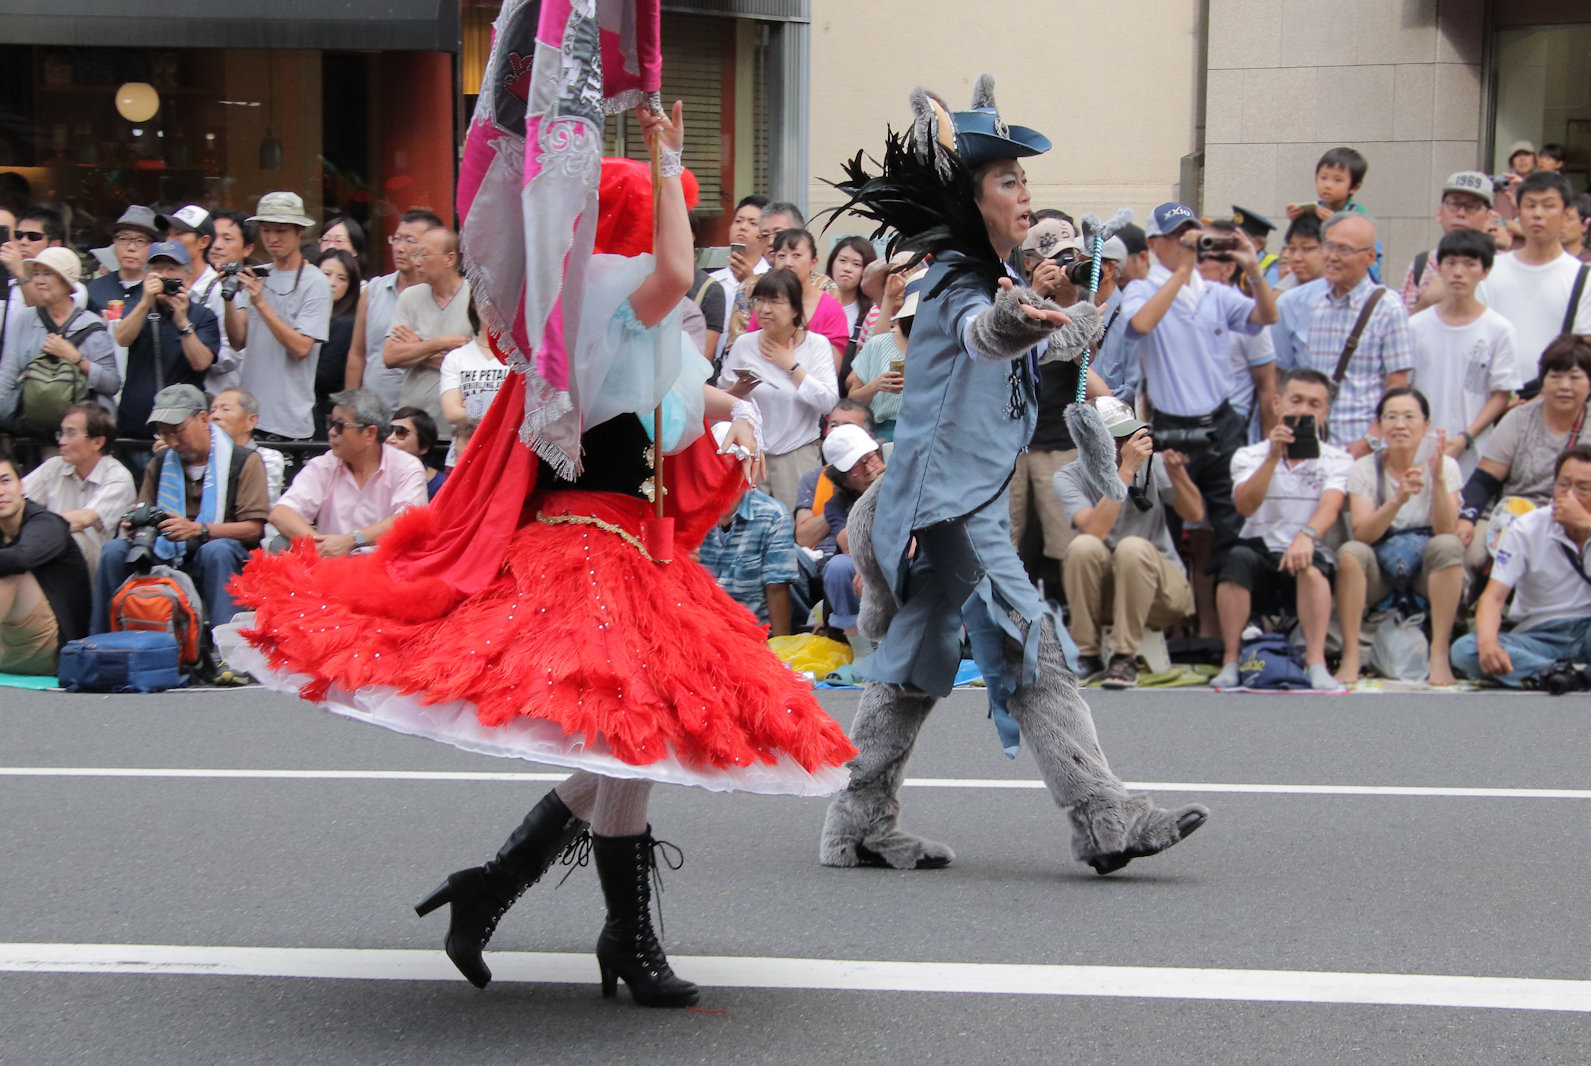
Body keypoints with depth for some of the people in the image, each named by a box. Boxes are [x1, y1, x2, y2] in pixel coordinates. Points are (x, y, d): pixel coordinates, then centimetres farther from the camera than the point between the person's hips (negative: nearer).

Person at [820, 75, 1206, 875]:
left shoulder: (992, 276, 15)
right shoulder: (957, 283, -16)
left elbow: (1032, 348, 37)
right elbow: (977, 331, -42)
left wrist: (1079, 328, 54)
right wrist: (1011, 322, -64)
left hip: (965, 499, 11)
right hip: (953, 500, -11)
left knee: (915, 658, 13)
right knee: (1030, 647, -11)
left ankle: (861, 825, 19)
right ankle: (1104, 818, -11)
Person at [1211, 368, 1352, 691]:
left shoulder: (1337, 459, 5)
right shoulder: (1249, 455, 7)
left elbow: (1330, 506, -15)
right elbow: (1246, 505, -13)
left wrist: (1306, 536, -37)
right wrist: (1274, 457, -26)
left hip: (1305, 559, -1)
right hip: (1260, 555, 1)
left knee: (1309, 561, -35)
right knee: (1238, 558, -33)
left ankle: (1316, 662, -39)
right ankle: (1230, 662, -29)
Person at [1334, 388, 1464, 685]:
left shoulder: (1444, 465, -4)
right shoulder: (1364, 469, -3)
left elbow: (1447, 533, -17)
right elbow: (1361, 534, -18)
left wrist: (1438, 478, -28)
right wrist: (1398, 499, -34)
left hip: (1428, 571, 0)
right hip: (1378, 572, 0)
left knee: (1448, 546, -32)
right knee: (1350, 553, -31)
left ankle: (1439, 656, -33)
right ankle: (1350, 658, -30)